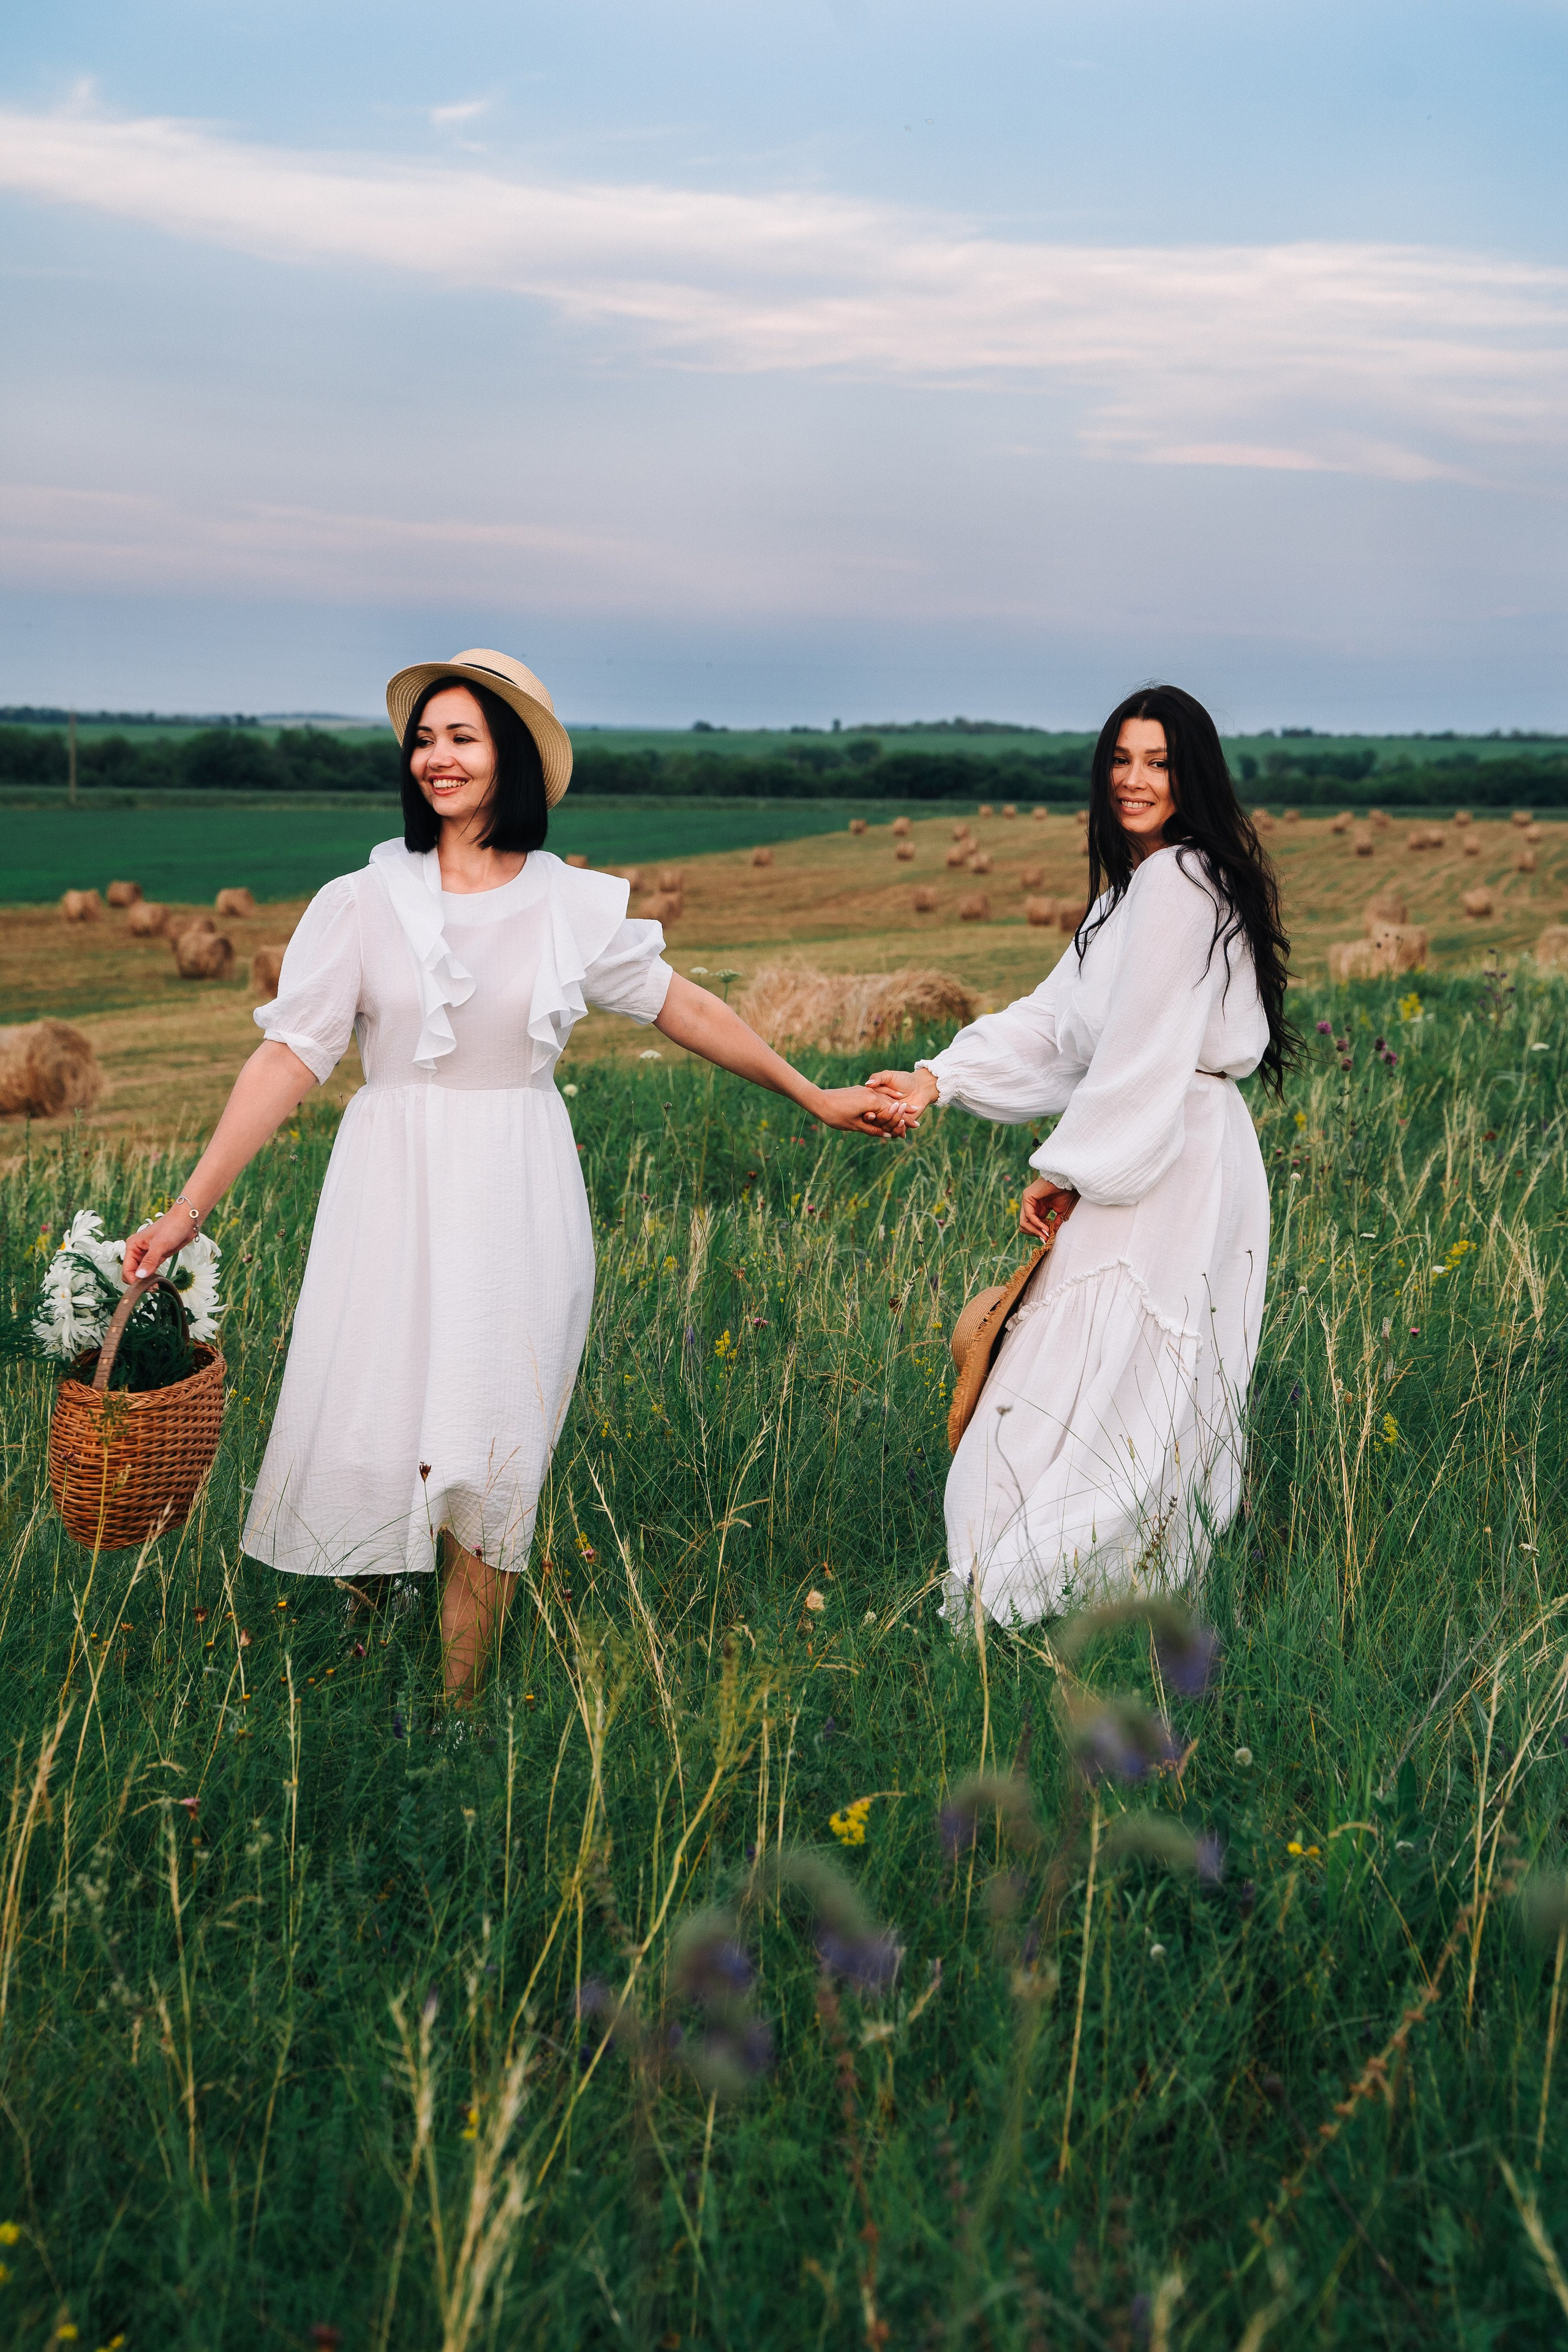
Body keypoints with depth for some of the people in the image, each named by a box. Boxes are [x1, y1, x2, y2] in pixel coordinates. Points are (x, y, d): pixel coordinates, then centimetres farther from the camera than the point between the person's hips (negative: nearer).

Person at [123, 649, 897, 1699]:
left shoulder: (574, 906, 2)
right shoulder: (365, 902, -2)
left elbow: (685, 1006, 14)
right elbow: (290, 1057, -5)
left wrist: (815, 1098, 20)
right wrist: (188, 1208, -11)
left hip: (517, 1199, 0)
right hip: (389, 1190, 0)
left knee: (486, 1454, 0)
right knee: (366, 1435, 0)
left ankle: (459, 1705, 10)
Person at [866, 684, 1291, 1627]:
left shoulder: (1179, 882, -14)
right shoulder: (1129, 891, 18)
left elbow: (1142, 1054, -18)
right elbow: (1055, 1019, 15)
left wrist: (1066, 1169, -11)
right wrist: (941, 1079, 4)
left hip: (1172, 1162, -10)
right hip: (1148, 1155, 10)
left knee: (1098, 1384, -8)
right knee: (1153, 1394, 13)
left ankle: (1022, 1604, -3)